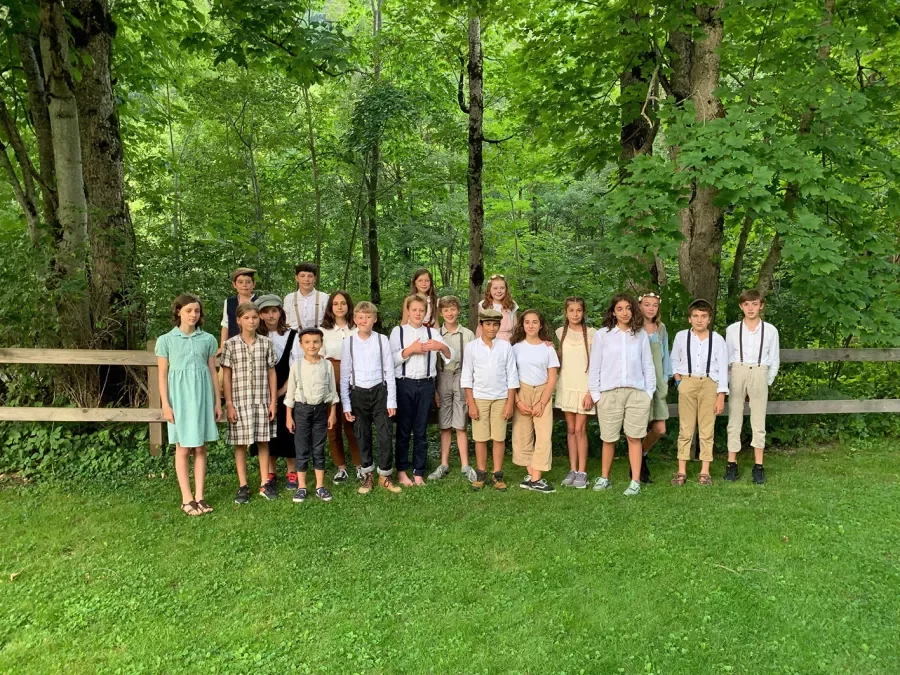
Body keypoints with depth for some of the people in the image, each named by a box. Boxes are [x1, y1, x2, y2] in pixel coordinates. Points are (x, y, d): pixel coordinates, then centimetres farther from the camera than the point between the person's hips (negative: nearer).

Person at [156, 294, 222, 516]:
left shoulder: (208, 339, 5)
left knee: (200, 448, 6)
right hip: (180, 396, -2)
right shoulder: (166, 340, -1)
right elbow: (162, 375, 0)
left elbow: (213, 372, 8)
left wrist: (217, 402, 6)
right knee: (183, 448, 3)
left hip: (202, 396, 2)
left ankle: (199, 496, 13)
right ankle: (187, 498, 10)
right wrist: (165, 404, -7)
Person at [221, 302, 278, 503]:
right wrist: (229, 404, -5)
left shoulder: (266, 343, 2)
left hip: (262, 400, 1)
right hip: (240, 401, -1)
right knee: (241, 443, 6)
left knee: (263, 442, 8)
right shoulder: (230, 345, -2)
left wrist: (273, 400, 1)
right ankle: (243, 486, 16)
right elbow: (227, 376, -1)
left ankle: (265, 483, 20)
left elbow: (271, 373, 5)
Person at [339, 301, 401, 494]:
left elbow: (389, 371, 0)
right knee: (362, 437, 10)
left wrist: (391, 400, -2)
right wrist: (346, 404, 0)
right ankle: (367, 475, 25)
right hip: (357, 393, 1)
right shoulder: (348, 342, 0)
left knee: (385, 435, 0)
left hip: (379, 391, -1)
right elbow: (344, 374, 3)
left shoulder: (382, 340, -2)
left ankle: (385, 475, 17)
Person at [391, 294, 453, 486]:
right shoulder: (398, 331, 4)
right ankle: (402, 471, 18)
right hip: (404, 385, -2)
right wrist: (410, 349, -17)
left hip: (426, 385, 2)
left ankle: (418, 473, 14)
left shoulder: (432, 333, 10)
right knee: (403, 430, 6)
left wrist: (441, 346, -17)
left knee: (421, 431, 7)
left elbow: (450, 357, 3)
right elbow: (391, 360, -5)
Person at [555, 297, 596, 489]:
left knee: (580, 429, -4)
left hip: (584, 387, -3)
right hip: (566, 386, 3)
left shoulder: (591, 333, -4)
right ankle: (572, 469, 15)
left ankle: (582, 472, 5)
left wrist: (591, 391, -11)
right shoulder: (560, 332, 6)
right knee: (570, 429, 8)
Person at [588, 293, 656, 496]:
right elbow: (595, 366, 4)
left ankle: (635, 482, 6)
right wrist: (595, 393, 0)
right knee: (608, 439, 5)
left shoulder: (641, 335, 8)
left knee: (634, 438, 1)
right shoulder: (602, 335, 3)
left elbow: (648, 365, 10)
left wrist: (649, 392, 5)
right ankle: (604, 478, 18)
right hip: (609, 393, -1)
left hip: (636, 393, 1)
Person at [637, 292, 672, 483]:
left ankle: (642, 454, 30)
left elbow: (664, 354, 17)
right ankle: (637, 468, 16)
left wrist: (665, 379, 11)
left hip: (657, 383, 5)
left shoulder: (661, 328, 13)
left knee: (660, 429, 2)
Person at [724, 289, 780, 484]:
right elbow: (727, 357, 6)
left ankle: (758, 466, 10)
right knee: (734, 420, 4)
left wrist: (767, 381, 4)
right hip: (737, 373, 1)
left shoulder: (770, 330, 3)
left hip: (759, 374, 0)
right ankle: (732, 464, 10)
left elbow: (774, 360, 8)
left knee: (758, 422, 3)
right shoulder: (732, 329, 4)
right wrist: (730, 381, 3)